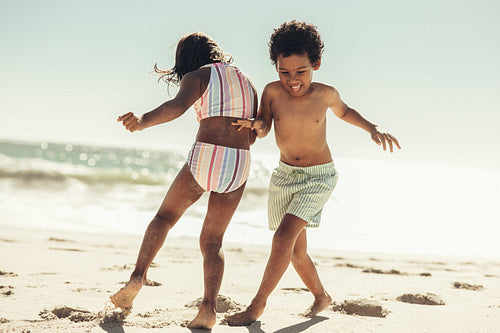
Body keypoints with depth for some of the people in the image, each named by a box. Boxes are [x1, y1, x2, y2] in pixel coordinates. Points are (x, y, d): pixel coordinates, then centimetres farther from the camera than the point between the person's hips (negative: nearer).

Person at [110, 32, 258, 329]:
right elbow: (253, 135, 20)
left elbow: (178, 106, -19)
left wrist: (143, 121, -34)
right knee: (212, 241, 12)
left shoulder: (196, 76, 5)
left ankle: (138, 276, 3)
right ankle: (209, 307, -7)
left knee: (165, 216, 19)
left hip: (204, 158, -4)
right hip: (240, 163, 4)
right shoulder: (246, 81, 21)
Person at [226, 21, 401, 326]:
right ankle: (321, 296, 38)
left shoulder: (325, 93, -10)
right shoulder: (273, 91, -11)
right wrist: (256, 126, -43)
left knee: (284, 236, -22)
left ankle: (258, 304, -11)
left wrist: (373, 129, 0)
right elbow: (263, 126, -20)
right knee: (296, 251, 13)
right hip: (285, 175, 3)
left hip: (319, 177, -3)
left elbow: (343, 111, 11)